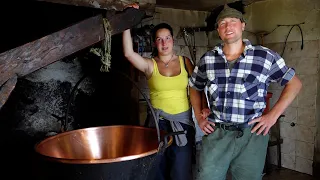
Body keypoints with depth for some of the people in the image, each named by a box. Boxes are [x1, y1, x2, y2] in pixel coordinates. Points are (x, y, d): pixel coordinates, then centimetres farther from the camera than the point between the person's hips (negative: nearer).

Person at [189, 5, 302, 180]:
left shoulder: (266, 57, -3)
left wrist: (273, 115, -4)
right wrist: (199, 117, 7)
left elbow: (294, 83, 6)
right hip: (215, 133, 2)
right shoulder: (207, 59, 4)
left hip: (251, 136, -1)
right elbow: (194, 88, 18)